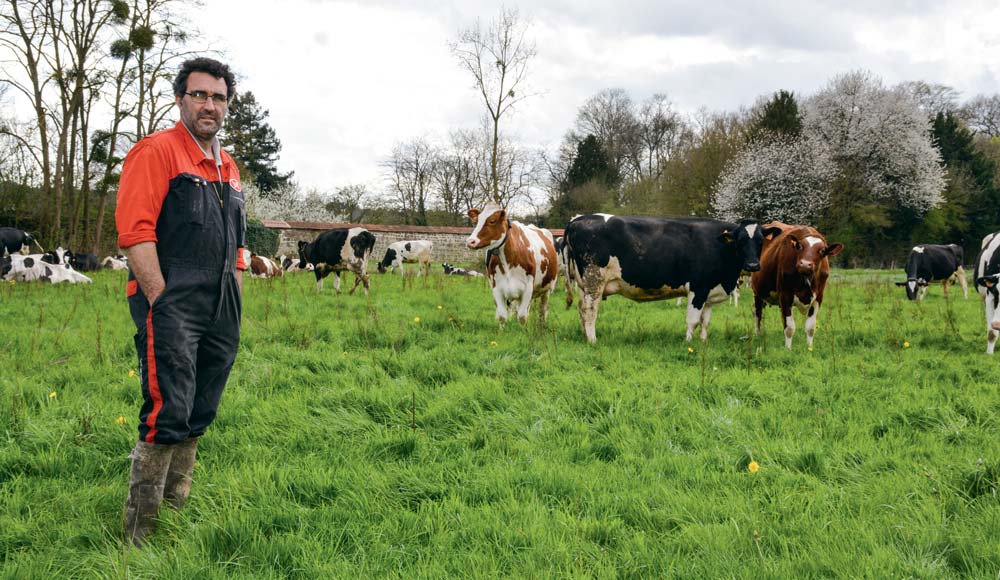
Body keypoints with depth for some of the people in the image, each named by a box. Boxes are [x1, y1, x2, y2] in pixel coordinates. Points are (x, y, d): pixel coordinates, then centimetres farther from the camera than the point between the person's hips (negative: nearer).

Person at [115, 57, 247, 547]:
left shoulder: (228, 168, 20)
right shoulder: (156, 152, -5)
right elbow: (135, 231, -14)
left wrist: (235, 306, 17)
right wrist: (161, 302, -17)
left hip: (220, 313, 8)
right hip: (172, 304, -8)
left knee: (198, 419, 11)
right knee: (168, 415, -12)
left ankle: (177, 511, 21)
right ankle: (141, 530, -5)